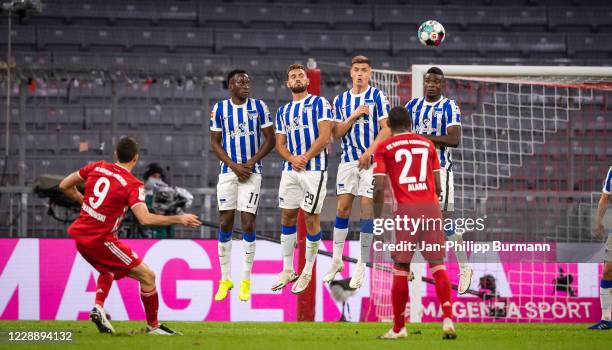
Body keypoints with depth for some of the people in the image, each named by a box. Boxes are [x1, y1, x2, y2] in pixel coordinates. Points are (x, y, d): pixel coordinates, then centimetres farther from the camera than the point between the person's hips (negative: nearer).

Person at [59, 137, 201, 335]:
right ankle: (153, 326, 9)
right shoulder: (133, 185, -13)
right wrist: (179, 219, -18)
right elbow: (145, 219, -25)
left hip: (79, 235, 7)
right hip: (100, 240, -7)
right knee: (147, 275, 2)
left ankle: (98, 307, 12)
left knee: (108, 270, 34)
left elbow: (65, 186, 12)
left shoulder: (98, 167, 4)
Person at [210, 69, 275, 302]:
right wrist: (234, 166, -9)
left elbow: (270, 139, 1)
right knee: (225, 223, 0)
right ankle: (225, 279, 9)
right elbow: (215, 142, 4)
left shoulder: (258, 107, 0)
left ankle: (246, 280, 5)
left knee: (248, 224, -5)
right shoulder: (220, 108, 2)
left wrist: (250, 163, -9)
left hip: (251, 170, -1)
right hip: (228, 171, 1)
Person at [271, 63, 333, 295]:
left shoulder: (319, 103, -1)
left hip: (314, 169, -6)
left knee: (311, 216, -3)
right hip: (290, 169, 6)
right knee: (287, 216, 6)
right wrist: (291, 158, -8)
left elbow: (325, 136, -10)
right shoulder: (283, 112, 16)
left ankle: (307, 272, 6)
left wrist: (304, 158, -14)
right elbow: (280, 144, 13)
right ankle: (288, 270, 14)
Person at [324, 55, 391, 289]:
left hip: (371, 160, -4)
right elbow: (337, 133, 6)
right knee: (342, 208, 3)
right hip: (348, 160, 4)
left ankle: (362, 265, -1)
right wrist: (354, 116, -9)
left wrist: (369, 153, -15)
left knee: (367, 208, -6)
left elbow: (386, 129, -7)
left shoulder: (378, 97, -2)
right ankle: (336, 260, 13)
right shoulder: (341, 100, 10)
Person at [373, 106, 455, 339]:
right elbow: (438, 185, 14)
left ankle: (399, 328, 11)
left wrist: (377, 222, 3)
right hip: (431, 207, 2)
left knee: (400, 268, 6)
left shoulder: (384, 148, 6)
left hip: (406, 208, -2)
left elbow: (379, 189, -2)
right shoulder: (427, 144, 15)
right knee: (437, 264, 4)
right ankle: (448, 318, -12)